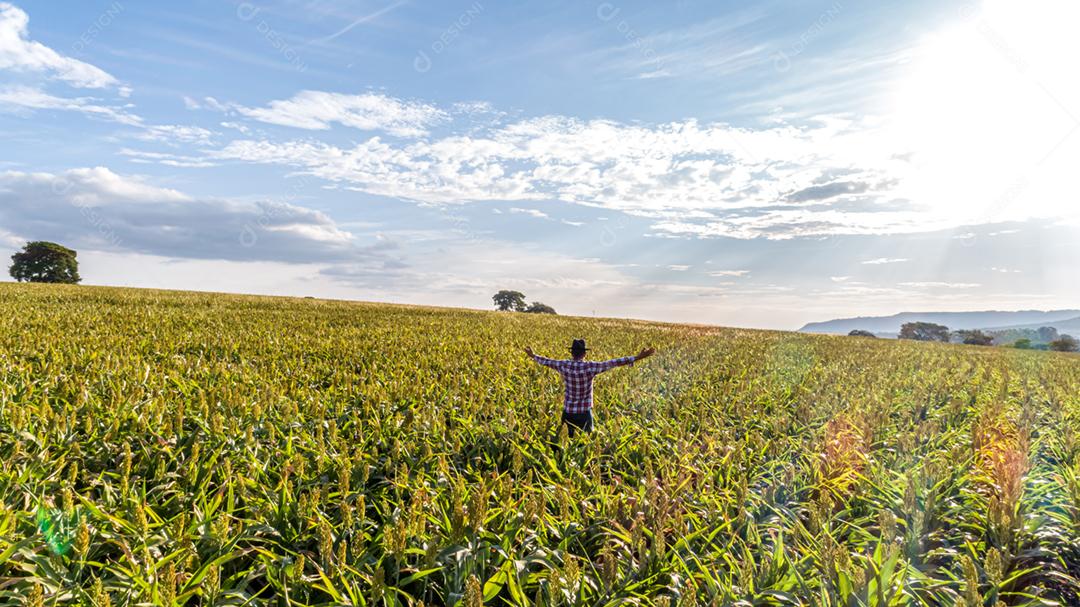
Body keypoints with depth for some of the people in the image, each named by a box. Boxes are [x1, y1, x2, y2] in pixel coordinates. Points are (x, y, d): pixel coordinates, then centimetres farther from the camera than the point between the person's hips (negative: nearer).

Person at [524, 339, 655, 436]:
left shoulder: (564, 366, -6)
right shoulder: (590, 367, -15)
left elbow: (547, 361, 10)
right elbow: (614, 362, -17)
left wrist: (533, 356, 28)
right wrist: (638, 357, -17)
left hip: (568, 412, 3)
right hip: (584, 413, -2)